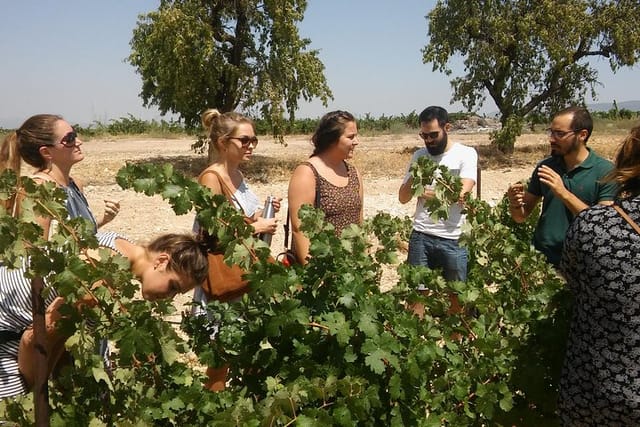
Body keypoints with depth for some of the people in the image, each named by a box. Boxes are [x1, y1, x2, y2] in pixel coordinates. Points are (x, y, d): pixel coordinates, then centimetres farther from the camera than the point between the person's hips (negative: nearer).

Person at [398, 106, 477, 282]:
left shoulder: (466, 153, -2)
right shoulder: (419, 156, 9)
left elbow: (462, 193, -16)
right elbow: (402, 198, 7)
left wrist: (432, 194, -24)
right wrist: (414, 177, -11)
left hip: (453, 239, -3)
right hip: (420, 236, 3)